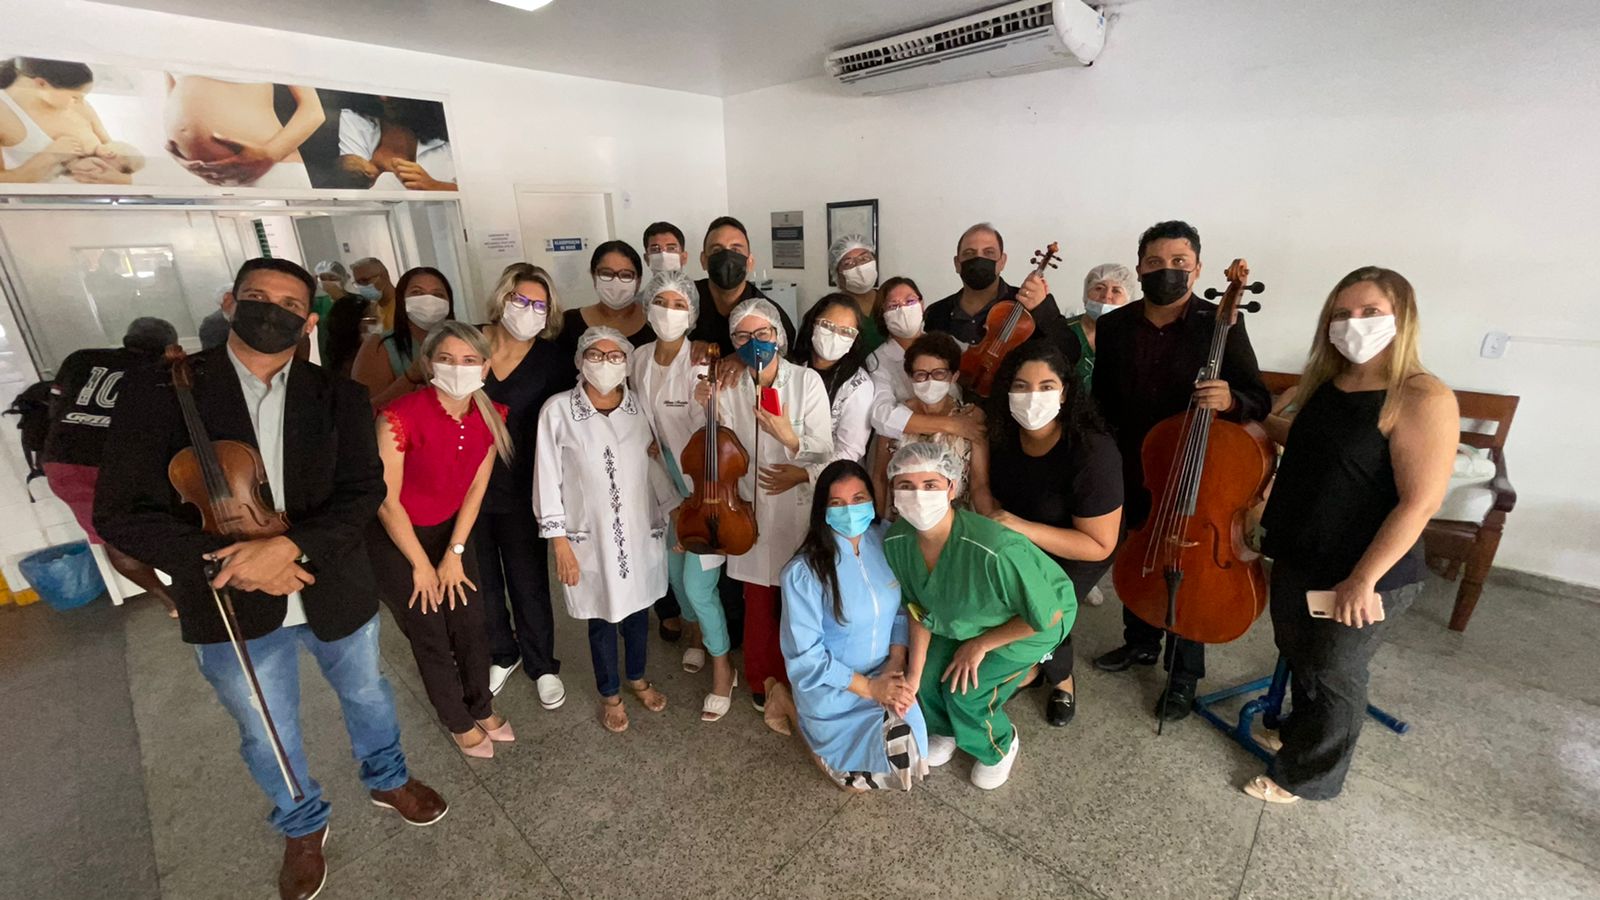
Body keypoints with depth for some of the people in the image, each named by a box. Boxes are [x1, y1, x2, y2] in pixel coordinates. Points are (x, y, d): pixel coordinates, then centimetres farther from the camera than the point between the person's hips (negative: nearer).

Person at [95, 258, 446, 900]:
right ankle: (302, 826, 50)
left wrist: (288, 545, -28)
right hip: (230, 608, -1)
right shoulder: (155, 390, -11)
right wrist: (229, 564, -22)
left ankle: (387, 780, 54)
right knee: (267, 738, 21)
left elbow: (363, 491, -13)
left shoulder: (339, 398, -7)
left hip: (335, 593, 1)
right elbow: (123, 514, -12)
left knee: (366, 694, 24)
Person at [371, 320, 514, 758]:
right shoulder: (400, 417, -27)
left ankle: (482, 708, 36)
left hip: (451, 529, 4)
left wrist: (454, 553, -2)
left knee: (471, 625, 10)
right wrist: (422, 565, -10)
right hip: (396, 540, -4)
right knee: (430, 637, 9)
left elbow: (476, 487, -3)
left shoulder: (490, 417, -12)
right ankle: (459, 722, 33)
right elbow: (387, 500, -19)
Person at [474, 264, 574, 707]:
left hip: (521, 494, -2)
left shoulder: (552, 360, -9)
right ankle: (502, 656, 42)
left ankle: (542, 665, 32)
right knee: (481, 582, 18)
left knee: (529, 585, 10)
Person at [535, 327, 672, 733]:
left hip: (641, 530, 3)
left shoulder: (640, 407, -2)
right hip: (590, 535, -2)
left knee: (638, 609, 19)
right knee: (602, 617, 13)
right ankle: (609, 694, 39)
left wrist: (676, 519, 5)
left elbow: (659, 465, 4)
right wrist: (560, 542, -9)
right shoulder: (558, 410, -11)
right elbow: (548, 479, -9)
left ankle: (637, 678, 46)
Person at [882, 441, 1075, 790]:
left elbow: (1046, 616, -26)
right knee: (926, 674, -4)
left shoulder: (996, 550, -44)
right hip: (962, 619, 5)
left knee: (964, 692, -12)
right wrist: (913, 675, -10)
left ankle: (1000, 747, 25)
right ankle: (945, 730, 33)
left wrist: (979, 645, -16)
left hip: (1032, 624, -5)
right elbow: (920, 608, -7)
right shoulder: (896, 540, -24)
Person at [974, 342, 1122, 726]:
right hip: (1016, 547, 5)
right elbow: (982, 488, 1)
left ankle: (1060, 677, 15)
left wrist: (1021, 527, -34)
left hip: (1076, 553, -4)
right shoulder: (1001, 433, -16)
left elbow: (1099, 545, -26)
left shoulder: (1093, 453, -31)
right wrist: (994, 518, -20)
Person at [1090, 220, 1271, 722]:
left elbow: (1259, 401, -8)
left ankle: (1184, 676, 30)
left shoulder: (1221, 325, -9)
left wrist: (1229, 400, -31)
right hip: (1129, 474, 3)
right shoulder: (1113, 327, -1)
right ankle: (1140, 643, 43)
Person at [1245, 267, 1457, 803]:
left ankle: (1309, 775, 35)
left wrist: (1363, 580, -23)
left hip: (1362, 577, -7)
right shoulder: (1327, 384, 3)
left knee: (1333, 676, 13)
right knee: (1298, 658, 25)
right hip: (1296, 559, 7)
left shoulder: (1423, 398, -20)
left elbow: (1420, 502, -23)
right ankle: (1300, 732, 50)